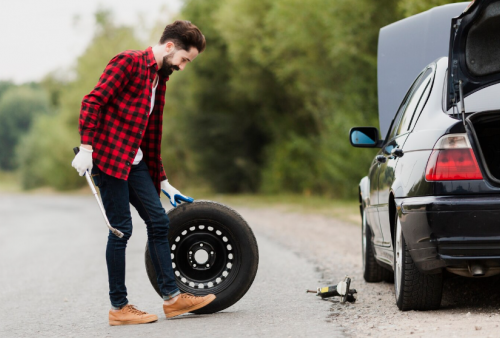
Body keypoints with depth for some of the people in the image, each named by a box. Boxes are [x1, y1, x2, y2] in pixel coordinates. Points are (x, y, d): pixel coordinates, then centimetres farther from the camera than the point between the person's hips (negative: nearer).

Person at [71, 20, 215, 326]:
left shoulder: (160, 78, 19)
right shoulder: (129, 62, -9)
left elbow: (152, 133, 24)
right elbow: (93, 102, -16)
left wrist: (163, 182, 23)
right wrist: (86, 148, -23)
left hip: (134, 161, 9)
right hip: (109, 157, -9)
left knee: (159, 221, 4)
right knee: (121, 229, -6)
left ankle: (172, 297, 7)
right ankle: (119, 307, 2)